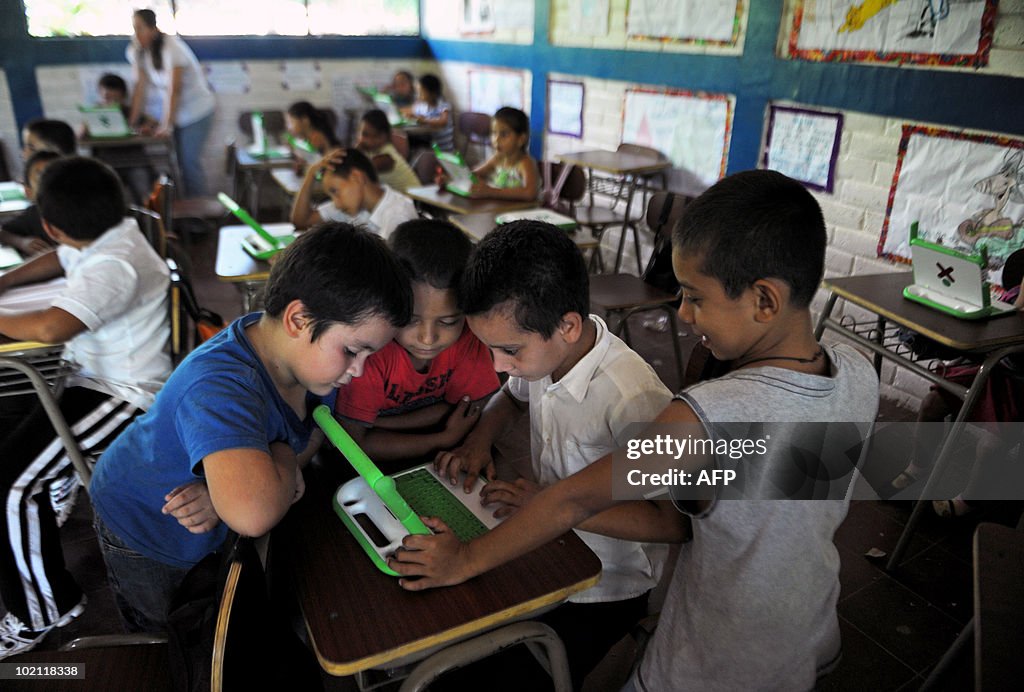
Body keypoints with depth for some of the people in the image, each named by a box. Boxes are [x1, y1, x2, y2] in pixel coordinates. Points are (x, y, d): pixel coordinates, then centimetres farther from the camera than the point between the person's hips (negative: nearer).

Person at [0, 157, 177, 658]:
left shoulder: (115, 266, -29)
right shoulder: (102, 237, 0)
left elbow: (50, 328, -40)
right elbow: (60, 260, 22)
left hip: (126, 396, -10)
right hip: (97, 374, 10)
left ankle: (45, 609, 6)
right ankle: (60, 479, 48)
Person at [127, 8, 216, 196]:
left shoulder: (171, 48, -20)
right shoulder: (137, 51, 0)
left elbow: (175, 90, -25)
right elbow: (140, 88, -1)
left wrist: (167, 125, -29)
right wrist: (131, 123, -7)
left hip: (197, 111, -6)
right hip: (176, 113, 6)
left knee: (189, 161, -10)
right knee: (180, 161, 1)